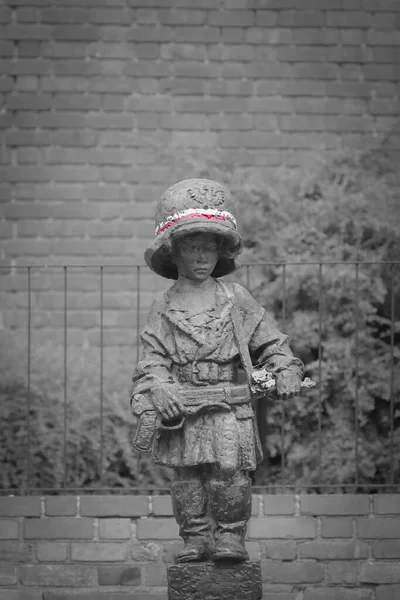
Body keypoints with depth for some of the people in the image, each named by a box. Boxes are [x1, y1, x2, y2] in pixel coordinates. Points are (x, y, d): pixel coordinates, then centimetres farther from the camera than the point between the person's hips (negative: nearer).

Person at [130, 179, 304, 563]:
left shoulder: (235, 299, 6)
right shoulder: (165, 308, 5)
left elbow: (268, 340, 9)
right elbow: (153, 358, 0)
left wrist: (285, 370, -6)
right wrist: (158, 389, -17)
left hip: (229, 406, -1)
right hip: (181, 412, 1)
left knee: (229, 473, -7)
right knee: (186, 477, 3)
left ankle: (230, 535, 4)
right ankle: (196, 538, 11)